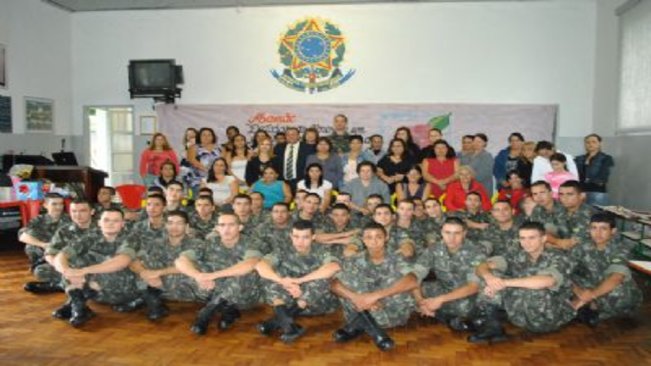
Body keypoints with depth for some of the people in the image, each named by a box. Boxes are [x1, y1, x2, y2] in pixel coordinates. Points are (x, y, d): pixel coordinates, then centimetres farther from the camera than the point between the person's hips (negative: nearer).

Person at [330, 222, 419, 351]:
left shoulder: (396, 261, -2)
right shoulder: (355, 261, 3)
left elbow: (412, 282, -24)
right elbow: (334, 285, -12)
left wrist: (376, 295, -34)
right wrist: (356, 297, -33)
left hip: (391, 314, -1)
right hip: (362, 312, 1)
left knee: (396, 276, -24)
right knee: (348, 275, -17)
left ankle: (359, 326, -20)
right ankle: (374, 330, -26)